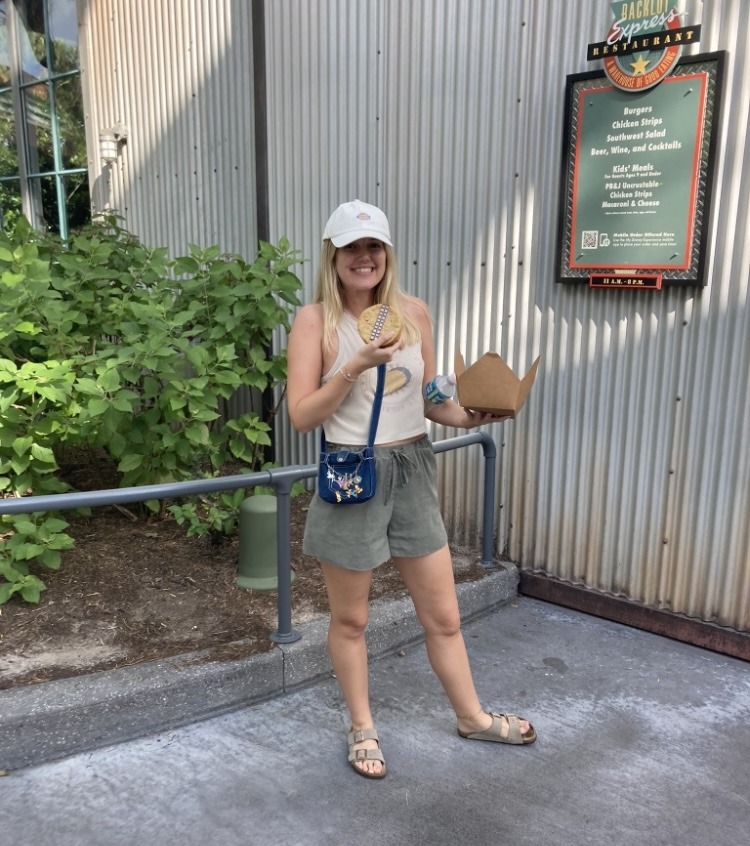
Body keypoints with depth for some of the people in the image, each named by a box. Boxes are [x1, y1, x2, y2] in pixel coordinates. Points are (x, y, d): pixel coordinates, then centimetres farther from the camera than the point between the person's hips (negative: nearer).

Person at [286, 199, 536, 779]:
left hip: (413, 472, 4)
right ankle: (363, 728, 37)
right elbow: (302, 416, -13)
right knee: (350, 619, 14)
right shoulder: (315, 320, -9)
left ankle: (472, 716, 39)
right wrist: (357, 365, -22)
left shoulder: (414, 312, 2)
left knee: (443, 615, 15)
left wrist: (469, 417, -9)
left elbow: (428, 398, 10)